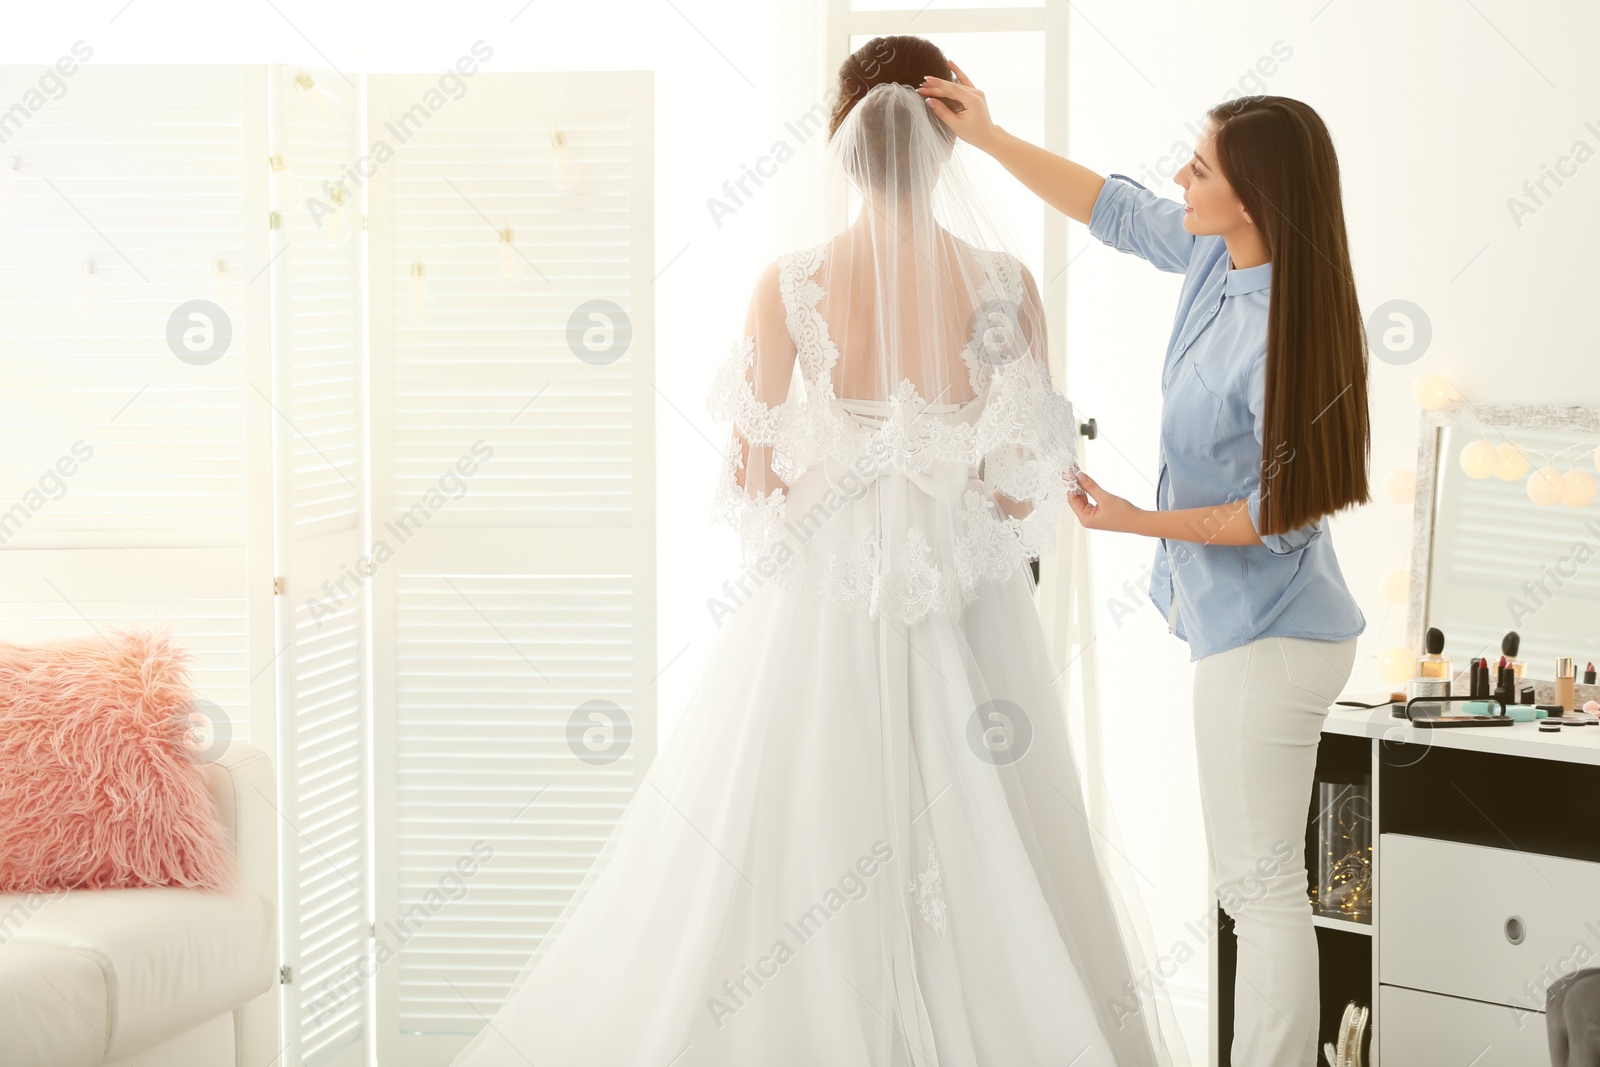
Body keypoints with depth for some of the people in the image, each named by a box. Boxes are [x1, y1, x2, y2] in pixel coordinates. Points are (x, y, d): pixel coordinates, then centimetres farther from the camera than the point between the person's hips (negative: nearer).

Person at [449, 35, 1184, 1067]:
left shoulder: (789, 286, -10)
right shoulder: (1005, 285, -8)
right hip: (971, 622, 1)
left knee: (800, 863, 8)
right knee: (976, 868, 9)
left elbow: (754, 481, -4)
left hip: (822, 613, -1)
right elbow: (1022, 491, -4)